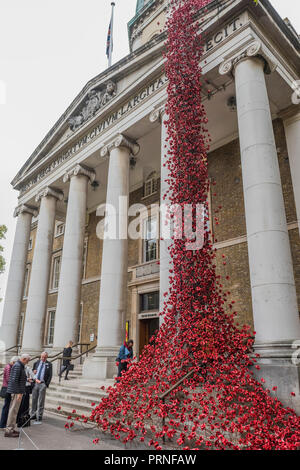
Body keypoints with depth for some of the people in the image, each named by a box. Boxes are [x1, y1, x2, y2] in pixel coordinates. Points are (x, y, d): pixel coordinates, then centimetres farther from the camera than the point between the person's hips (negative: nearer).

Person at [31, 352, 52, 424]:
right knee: (34, 400, 10)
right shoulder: (36, 363, 8)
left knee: (41, 401, 0)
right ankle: (33, 415, 22)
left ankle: (39, 418, 6)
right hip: (35, 383, 3)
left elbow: (50, 375, -2)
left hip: (42, 384, -3)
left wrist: (46, 385, -10)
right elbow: (33, 371, 17)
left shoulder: (49, 364, -1)